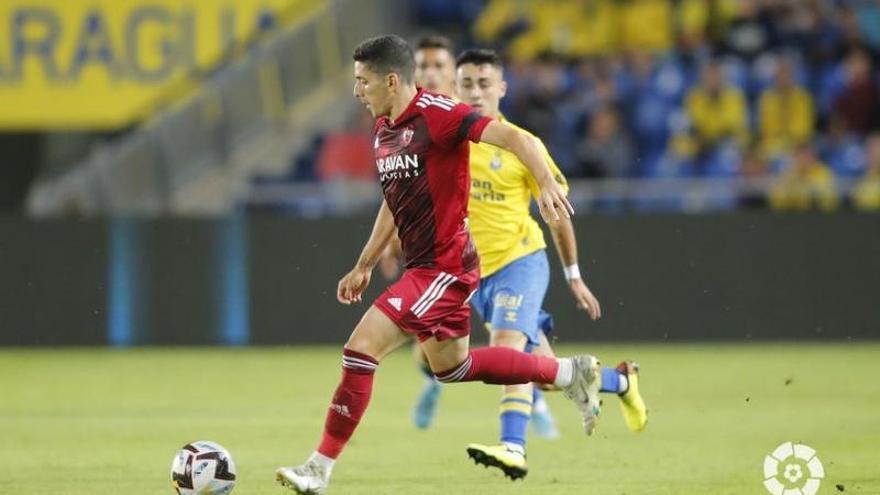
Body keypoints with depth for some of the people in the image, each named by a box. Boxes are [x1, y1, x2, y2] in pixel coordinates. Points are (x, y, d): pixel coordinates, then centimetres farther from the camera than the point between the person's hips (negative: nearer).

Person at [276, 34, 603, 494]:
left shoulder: (435, 113, -17)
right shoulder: (382, 130, 11)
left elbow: (514, 138, -22)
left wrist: (546, 185, -36)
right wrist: (365, 265, 24)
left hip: (443, 267, -10)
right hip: (422, 266, 10)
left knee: (361, 349, -15)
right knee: (452, 366, 22)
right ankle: (573, 374, 32)